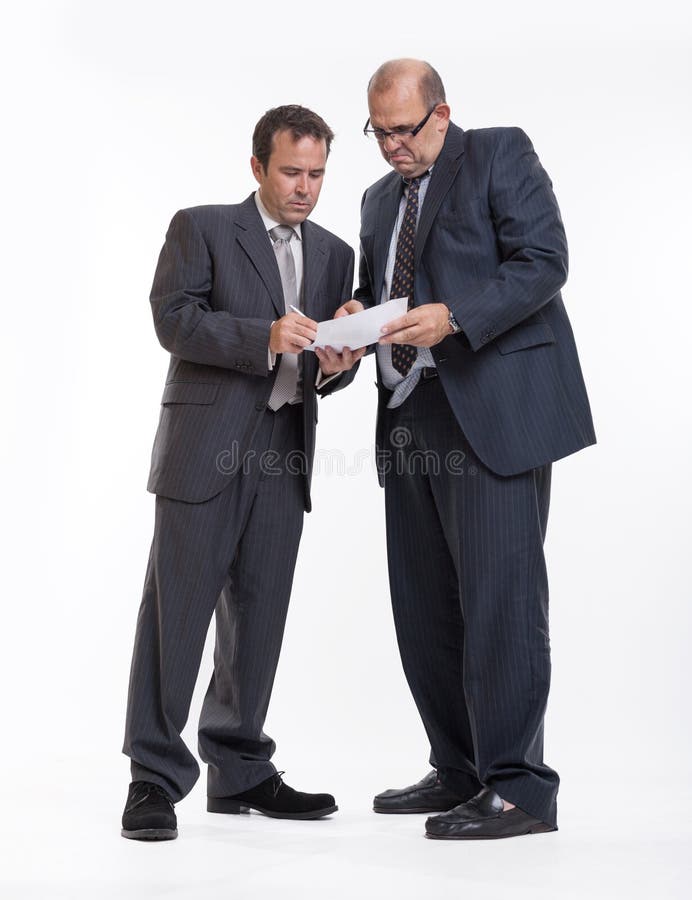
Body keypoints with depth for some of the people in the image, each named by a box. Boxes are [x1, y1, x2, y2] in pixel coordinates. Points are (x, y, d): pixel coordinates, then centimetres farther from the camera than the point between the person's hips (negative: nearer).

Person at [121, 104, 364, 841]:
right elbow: (174, 319, -11)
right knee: (176, 609, -5)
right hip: (206, 448, -5)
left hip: (283, 459, 5)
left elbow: (325, 364, 15)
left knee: (258, 615, 9)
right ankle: (154, 779, 1)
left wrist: (335, 365, -9)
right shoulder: (200, 229, 2)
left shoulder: (333, 255, 17)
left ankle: (239, 771, 19)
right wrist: (266, 337, -23)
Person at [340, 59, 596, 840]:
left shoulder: (501, 154, 3)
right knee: (423, 603, 8)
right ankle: (459, 770, 19)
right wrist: (357, 314, 3)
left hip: (493, 411, -8)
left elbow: (543, 260, -9)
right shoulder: (380, 198, 24)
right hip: (411, 419, 8)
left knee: (498, 592, -10)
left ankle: (519, 787, -4)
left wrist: (453, 317, -20)